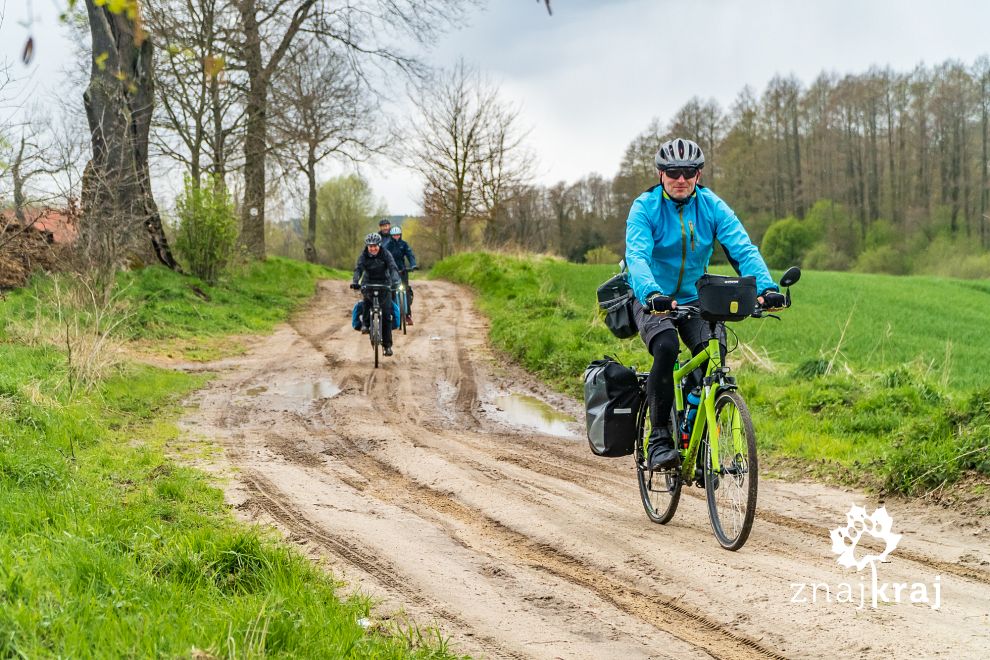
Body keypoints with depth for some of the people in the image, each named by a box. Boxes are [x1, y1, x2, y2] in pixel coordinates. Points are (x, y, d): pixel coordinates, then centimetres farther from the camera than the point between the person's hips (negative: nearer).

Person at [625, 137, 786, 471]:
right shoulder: (645, 207, -14)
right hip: (653, 301, -3)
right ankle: (659, 439, -24)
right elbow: (637, 256, -29)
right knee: (666, 347, -32)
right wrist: (651, 293, -49)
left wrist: (767, 287, -36)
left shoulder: (713, 207, -7)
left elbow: (743, 249, -18)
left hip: (695, 300, 3)